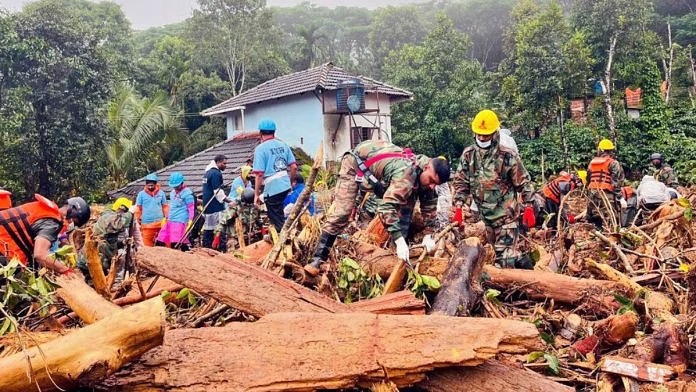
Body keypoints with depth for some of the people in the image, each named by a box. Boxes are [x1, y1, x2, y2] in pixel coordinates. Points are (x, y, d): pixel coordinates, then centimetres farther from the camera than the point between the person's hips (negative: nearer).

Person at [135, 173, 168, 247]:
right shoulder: (141, 194, 3)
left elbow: (165, 207, 9)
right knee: (147, 244, 1)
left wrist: (166, 218, 3)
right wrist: (138, 221, 3)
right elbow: (138, 209, 6)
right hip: (146, 223, 0)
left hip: (160, 223, 1)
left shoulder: (161, 193, 5)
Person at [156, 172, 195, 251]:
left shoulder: (187, 193, -7)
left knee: (175, 243, -15)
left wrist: (190, 220, -17)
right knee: (159, 242, 8)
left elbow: (191, 208, -10)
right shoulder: (172, 192, 18)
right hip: (170, 221, 9)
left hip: (180, 221, -8)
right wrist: (167, 217, 26)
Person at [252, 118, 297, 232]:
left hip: (272, 189, -6)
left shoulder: (260, 148, -10)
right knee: (279, 217, 25)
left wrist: (256, 194, -7)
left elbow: (260, 174, -15)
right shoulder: (283, 144, 7)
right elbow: (294, 167, 6)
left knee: (278, 221, 4)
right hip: (286, 186, 6)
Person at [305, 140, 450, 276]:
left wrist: (428, 234, -13)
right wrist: (399, 240, -50)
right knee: (341, 212, -17)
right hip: (356, 163, -8)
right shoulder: (406, 173, -41)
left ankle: (401, 252, 6)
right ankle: (318, 259, -10)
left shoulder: (426, 174, -14)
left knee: (406, 204, -2)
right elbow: (387, 206, -47)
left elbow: (430, 205, -3)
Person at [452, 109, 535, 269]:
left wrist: (528, 208, -7)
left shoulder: (508, 156, -14)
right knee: (498, 248, 19)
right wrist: (458, 207, -5)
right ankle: (523, 261, 42)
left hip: (506, 214, -5)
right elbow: (460, 182, 3)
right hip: (485, 214, 5)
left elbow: (524, 183, -6)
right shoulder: (468, 155, -2)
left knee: (504, 255, -8)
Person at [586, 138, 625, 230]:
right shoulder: (613, 163, -3)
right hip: (607, 196, -6)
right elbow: (616, 184, -10)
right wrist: (621, 198, -10)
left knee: (594, 224, 11)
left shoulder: (592, 162, 14)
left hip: (592, 196, 6)